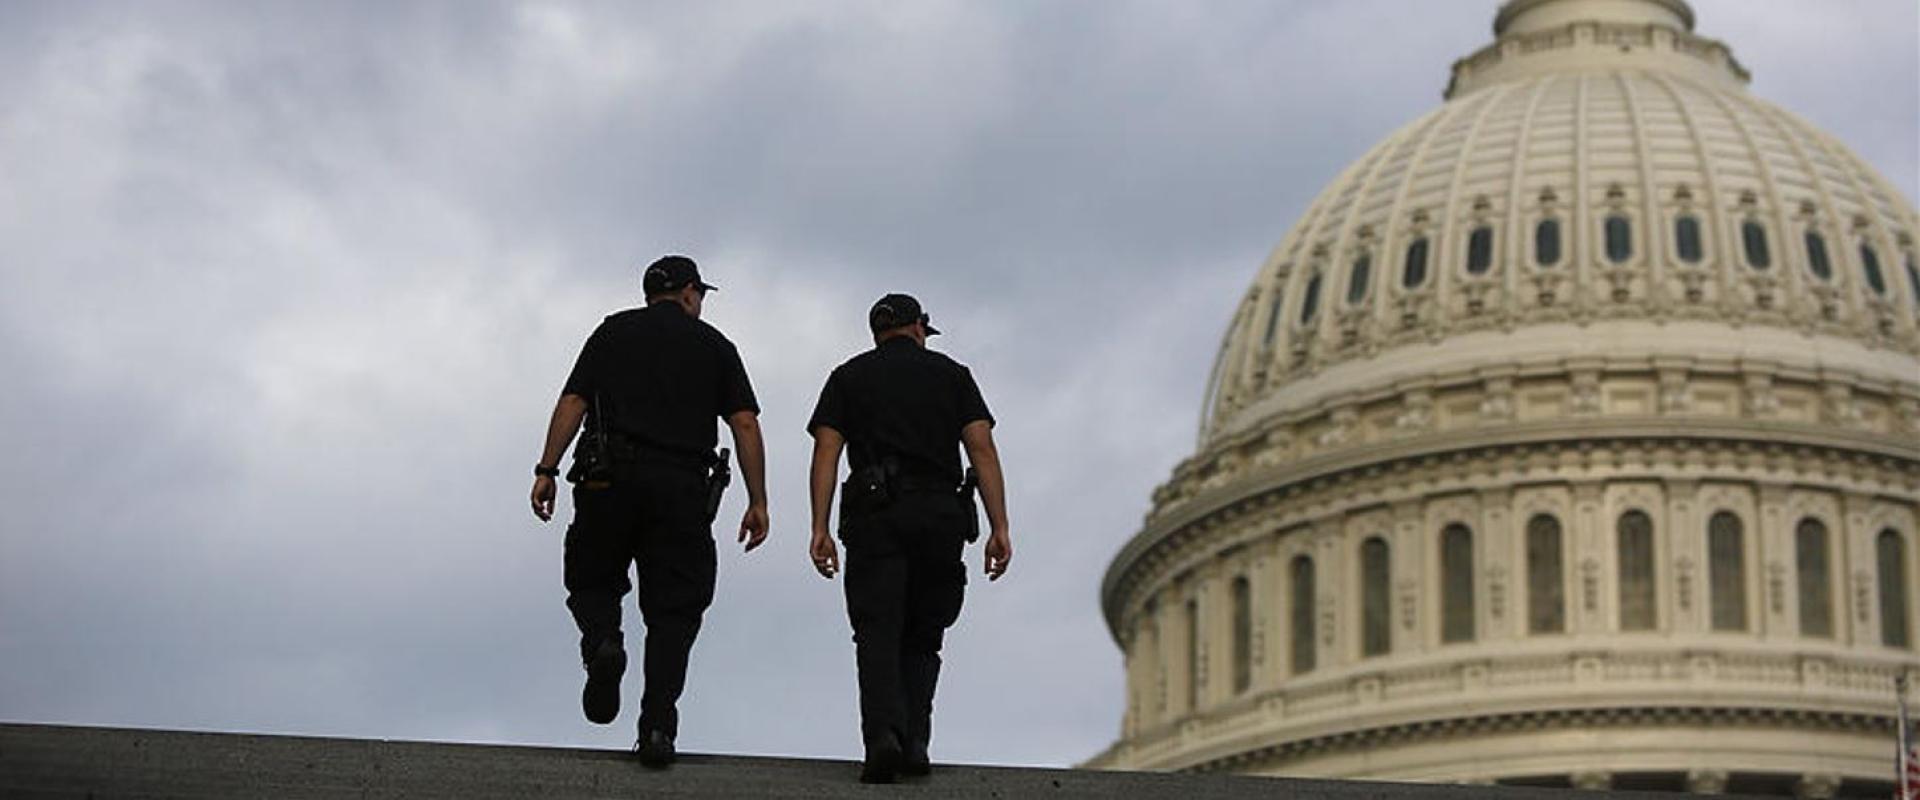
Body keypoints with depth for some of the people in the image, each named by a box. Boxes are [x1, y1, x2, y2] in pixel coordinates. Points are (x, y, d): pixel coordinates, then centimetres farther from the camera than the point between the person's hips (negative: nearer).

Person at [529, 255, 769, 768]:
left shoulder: (614, 331, 15)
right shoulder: (714, 345, 15)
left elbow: (573, 402, 2)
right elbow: (745, 423, 5)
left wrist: (547, 470, -1)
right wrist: (758, 502, 4)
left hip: (611, 477, 0)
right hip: (684, 485, 0)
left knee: (593, 581, 17)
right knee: (672, 613, 3)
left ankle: (602, 642, -16)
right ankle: (657, 727, -11)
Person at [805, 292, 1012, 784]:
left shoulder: (849, 377, 16)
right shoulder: (951, 374, 17)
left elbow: (826, 452, 3)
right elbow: (982, 448, 5)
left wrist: (820, 530, -2)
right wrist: (1000, 529, 0)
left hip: (875, 515, -1)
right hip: (940, 514, 1)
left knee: (878, 635, -6)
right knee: (921, 639, 13)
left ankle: (884, 732, -29)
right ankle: (914, 742, -2)